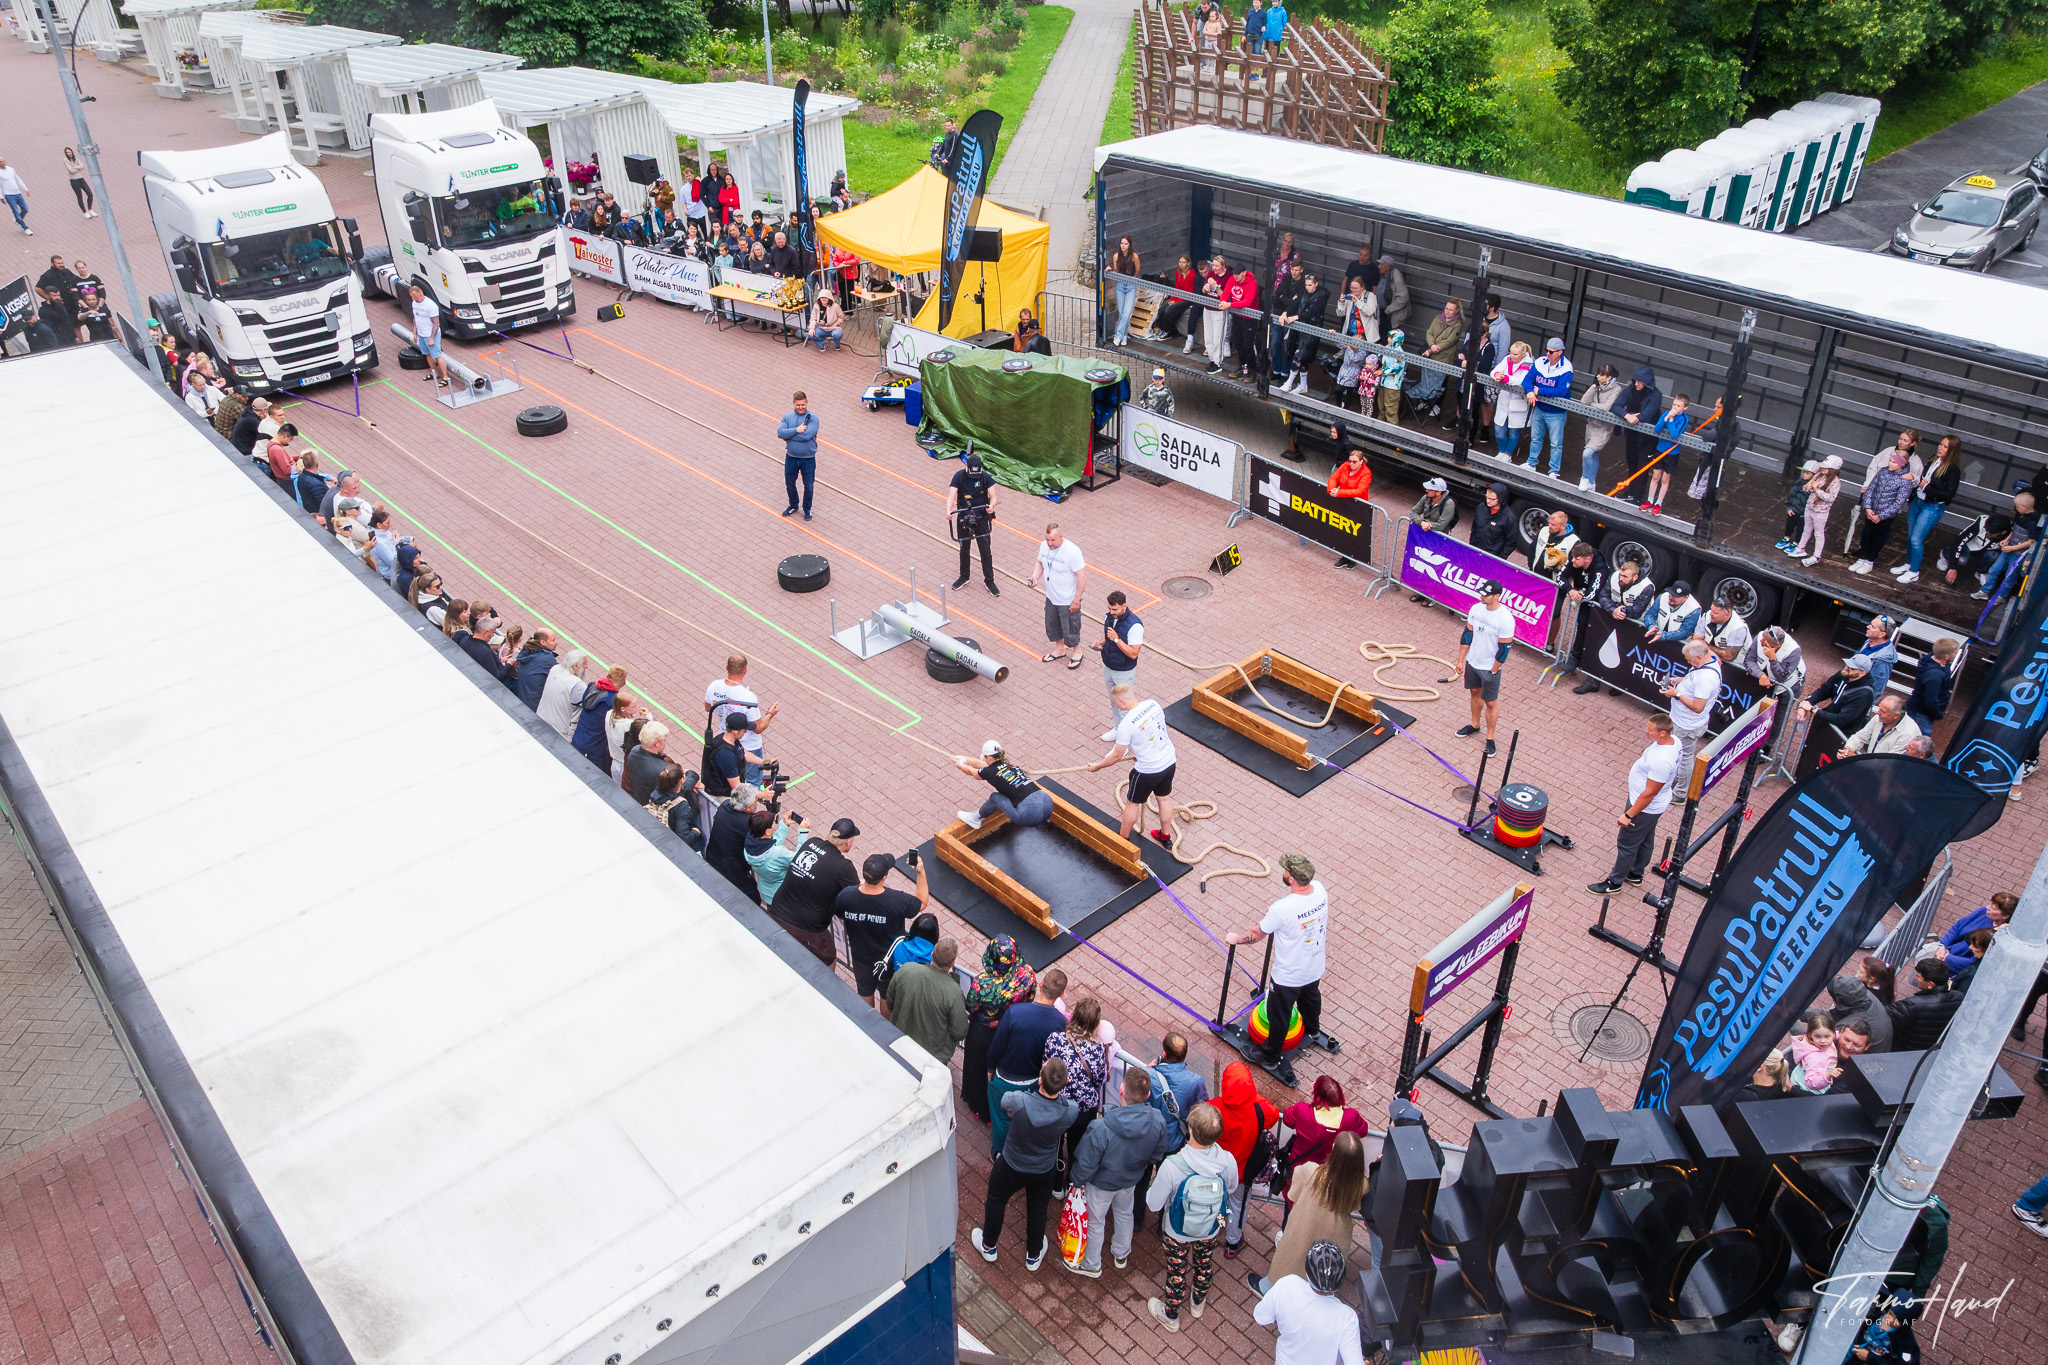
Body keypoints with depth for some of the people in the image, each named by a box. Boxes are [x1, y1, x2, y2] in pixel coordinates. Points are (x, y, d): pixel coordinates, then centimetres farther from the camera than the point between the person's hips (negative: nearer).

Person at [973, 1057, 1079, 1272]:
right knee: (1037, 1210, 28)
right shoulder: (1070, 1111, -33)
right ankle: (1034, 1255, 52)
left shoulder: (1019, 1101, -40)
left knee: (995, 1201, 28)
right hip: (1044, 1171, 1)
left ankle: (988, 1246, 52)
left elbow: (1004, 1102, -14)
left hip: (1011, 1166, -1)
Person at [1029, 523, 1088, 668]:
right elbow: (1040, 563, 11)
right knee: (1052, 626, 24)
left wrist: (1077, 600, -21)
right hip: (1051, 597, 7)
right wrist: (1034, 577, -9)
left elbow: (1081, 576, -24)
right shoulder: (1044, 545, -7)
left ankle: (1076, 652, 37)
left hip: (1068, 601, -7)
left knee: (1070, 629, 11)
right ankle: (1058, 649, 48)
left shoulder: (1072, 551, -28)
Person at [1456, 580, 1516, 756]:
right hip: (1472, 662, 6)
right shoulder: (1476, 608, -5)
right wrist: (1461, 659, 5)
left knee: (1491, 702, 5)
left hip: (1490, 668, -6)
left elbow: (1504, 649, -19)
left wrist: (1493, 671, -13)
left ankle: (1490, 738, 18)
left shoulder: (1505, 619, -24)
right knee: (1475, 693, 23)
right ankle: (1474, 726, 43)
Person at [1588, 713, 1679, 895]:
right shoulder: (1673, 741, -10)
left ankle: (1614, 882, 29)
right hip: (1657, 804, 9)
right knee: (1646, 840, 28)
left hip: (1645, 807, -9)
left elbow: (1650, 793, -30)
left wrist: (1629, 815, -20)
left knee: (1627, 844, 10)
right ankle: (1636, 874, 49)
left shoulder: (1661, 761, -40)